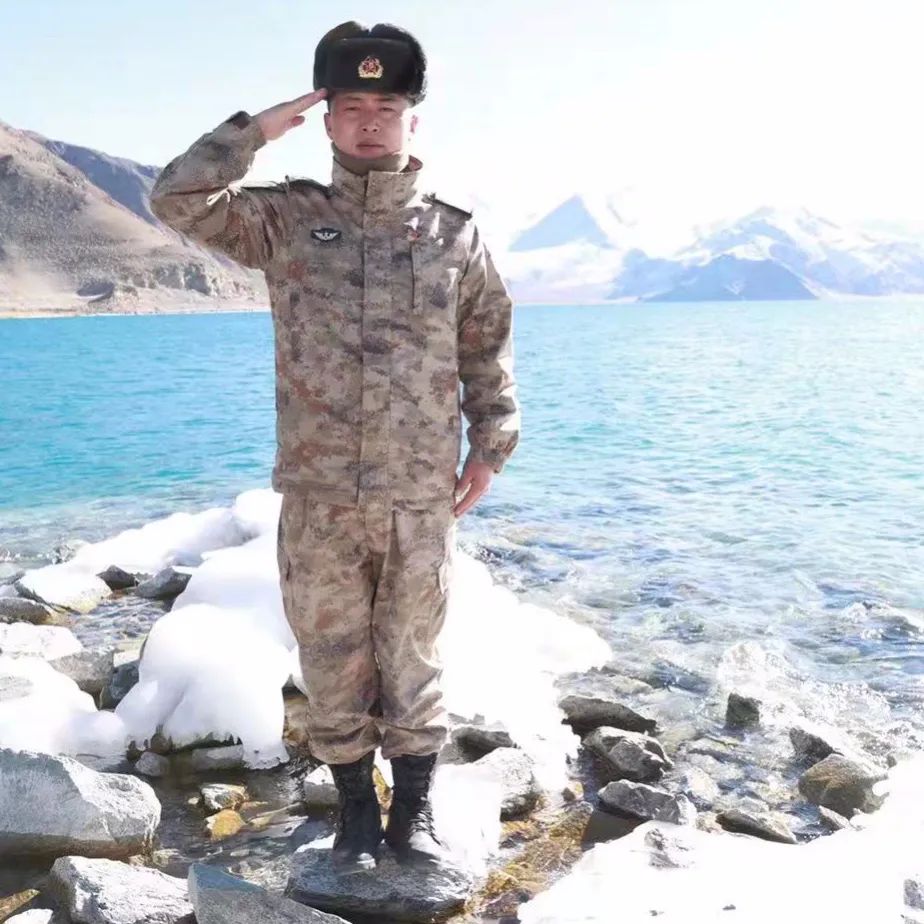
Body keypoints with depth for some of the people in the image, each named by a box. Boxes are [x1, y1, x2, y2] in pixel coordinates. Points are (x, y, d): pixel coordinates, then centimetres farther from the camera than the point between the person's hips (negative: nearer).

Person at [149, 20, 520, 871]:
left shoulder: (454, 234, 4)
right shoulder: (287, 219, 2)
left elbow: (488, 346, 11)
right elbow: (177, 201, -7)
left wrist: (491, 445, 6)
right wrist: (258, 129, -8)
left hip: (422, 496, 0)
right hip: (318, 495, 0)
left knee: (412, 658, 11)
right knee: (332, 660, 10)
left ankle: (416, 809, 28)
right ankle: (357, 809, 28)